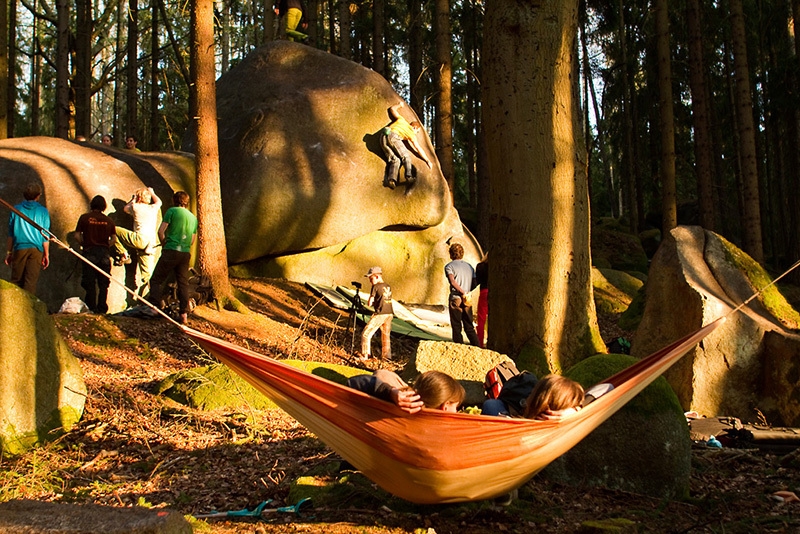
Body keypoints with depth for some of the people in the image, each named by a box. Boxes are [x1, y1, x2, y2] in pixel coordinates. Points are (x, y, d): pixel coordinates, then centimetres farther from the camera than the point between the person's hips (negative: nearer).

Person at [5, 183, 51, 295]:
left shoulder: (16, 209, 4)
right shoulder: (43, 211, 0)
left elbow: (10, 235, 7)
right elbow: (45, 236, 0)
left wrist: (8, 252, 13)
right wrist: (46, 254, 6)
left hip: (19, 248, 1)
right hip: (36, 250, -1)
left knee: (16, 281, 10)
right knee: (31, 282, -1)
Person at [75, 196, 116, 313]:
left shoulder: (84, 218, 0)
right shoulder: (108, 220, 5)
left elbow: (77, 235, -3)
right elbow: (114, 238, 4)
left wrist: (84, 244, 11)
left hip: (89, 251, -1)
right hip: (104, 253, 2)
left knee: (90, 282, 3)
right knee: (103, 282, 6)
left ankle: (91, 307, 2)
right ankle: (102, 308, 5)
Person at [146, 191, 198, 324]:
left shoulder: (172, 211, 0)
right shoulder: (193, 217, 17)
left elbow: (161, 231, -6)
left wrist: (164, 243, 10)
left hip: (171, 251, -5)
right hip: (186, 253, 5)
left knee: (157, 279, 1)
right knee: (183, 283, 6)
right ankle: (184, 313, 0)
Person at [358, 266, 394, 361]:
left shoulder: (376, 287, -7)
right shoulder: (388, 287, 14)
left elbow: (369, 303, -7)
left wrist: (372, 302, 13)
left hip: (380, 314, -7)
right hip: (389, 314, 7)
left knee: (366, 334, 2)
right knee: (386, 335, 19)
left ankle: (365, 355, 2)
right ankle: (386, 356, 24)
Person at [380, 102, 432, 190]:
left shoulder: (401, 120, 28)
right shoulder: (411, 133, 17)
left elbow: (392, 109, 37)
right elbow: (418, 149, 18)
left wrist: (399, 105, 54)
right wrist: (428, 161, 23)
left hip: (383, 137, 6)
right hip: (392, 136, -6)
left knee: (394, 160, 4)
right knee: (406, 156, 1)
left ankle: (391, 179, -15)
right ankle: (409, 176, -19)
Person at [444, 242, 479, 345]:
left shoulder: (449, 266, -3)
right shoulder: (469, 266, 13)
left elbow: (453, 282, -18)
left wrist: (463, 292, -16)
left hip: (455, 299, -5)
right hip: (467, 301, 5)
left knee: (456, 327, 2)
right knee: (469, 327, 11)